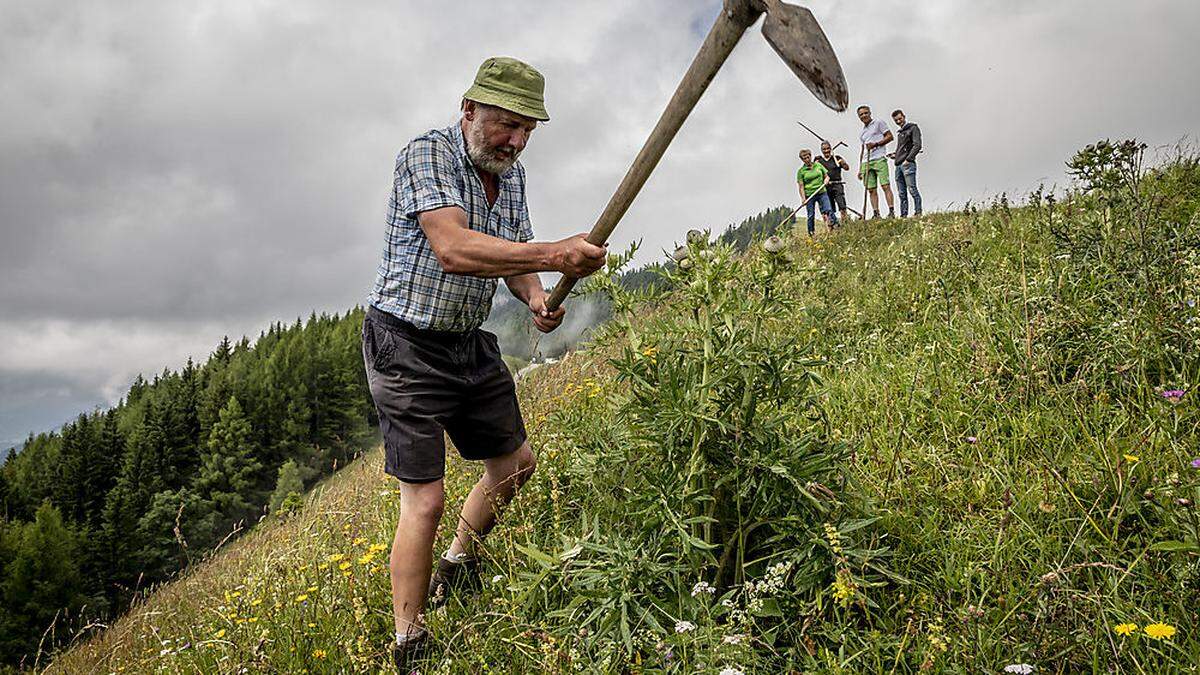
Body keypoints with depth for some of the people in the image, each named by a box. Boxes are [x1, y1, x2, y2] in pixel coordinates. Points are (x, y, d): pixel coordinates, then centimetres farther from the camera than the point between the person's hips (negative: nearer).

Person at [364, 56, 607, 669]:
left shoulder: (511, 174, 6)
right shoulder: (428, 154, -19)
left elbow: (513, 254, 10)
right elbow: (453, 249, -35)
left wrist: (535, 298, -14)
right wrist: (553, 255, -44)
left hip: (469, 344, 8)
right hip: (407, 346, -8)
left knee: (514, 463, 18)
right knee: (424, 501, -9)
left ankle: (456, 571, 39)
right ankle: (408, 649, 6)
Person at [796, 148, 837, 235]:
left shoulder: (818, 165, 9)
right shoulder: (801, 171, 0)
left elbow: (826, 176, 19)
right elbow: (801, 186, -3)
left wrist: (826, 180, -5)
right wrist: (803, 198, -13)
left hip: (822, 193, 2)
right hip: (810, 195, -1)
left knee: (828, 210, -11)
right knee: (811, 216, 1)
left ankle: (837, 227, -9)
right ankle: (811, 233, 10)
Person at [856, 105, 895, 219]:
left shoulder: (879, 123, 8)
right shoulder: (862, 132, 25)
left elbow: (890, 136, 1)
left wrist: (876, 144, -11)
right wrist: (860, 169, 18)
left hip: (879, 159, -6)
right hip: (866, 162, 6)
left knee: (885, 186, -13)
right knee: (871, 189, 0)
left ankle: (891, 211, -16)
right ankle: (876, 213, 0)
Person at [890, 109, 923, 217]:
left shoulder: (913, 128, 2)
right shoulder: (899, 132, 25)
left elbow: (917, 145, -10)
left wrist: (908, 159, -17)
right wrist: (895, 154, 13)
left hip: (908, 164, -8)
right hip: (898, 165, 8)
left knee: (912, 189, -14)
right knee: (902, 193, 5)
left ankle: (918, 212, -15)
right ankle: (903, 215, 5)